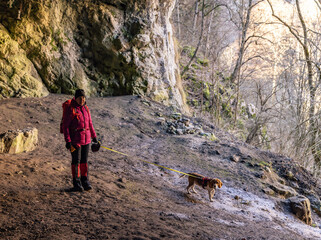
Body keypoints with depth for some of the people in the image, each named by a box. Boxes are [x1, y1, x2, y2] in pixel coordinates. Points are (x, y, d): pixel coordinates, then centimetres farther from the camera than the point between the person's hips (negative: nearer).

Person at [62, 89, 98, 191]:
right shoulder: (71, 109, -13)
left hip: (86, 139, 6)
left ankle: (85, 181, 19)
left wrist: (94, 136, 16)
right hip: (75, 139, -6)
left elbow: (89, 123, 16)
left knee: (84, 160, 10)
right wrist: (67, 141, -18)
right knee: (76, 161, 0)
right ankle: (77, 183, 8)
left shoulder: (85, 108, 7)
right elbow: (65, 126, -13)